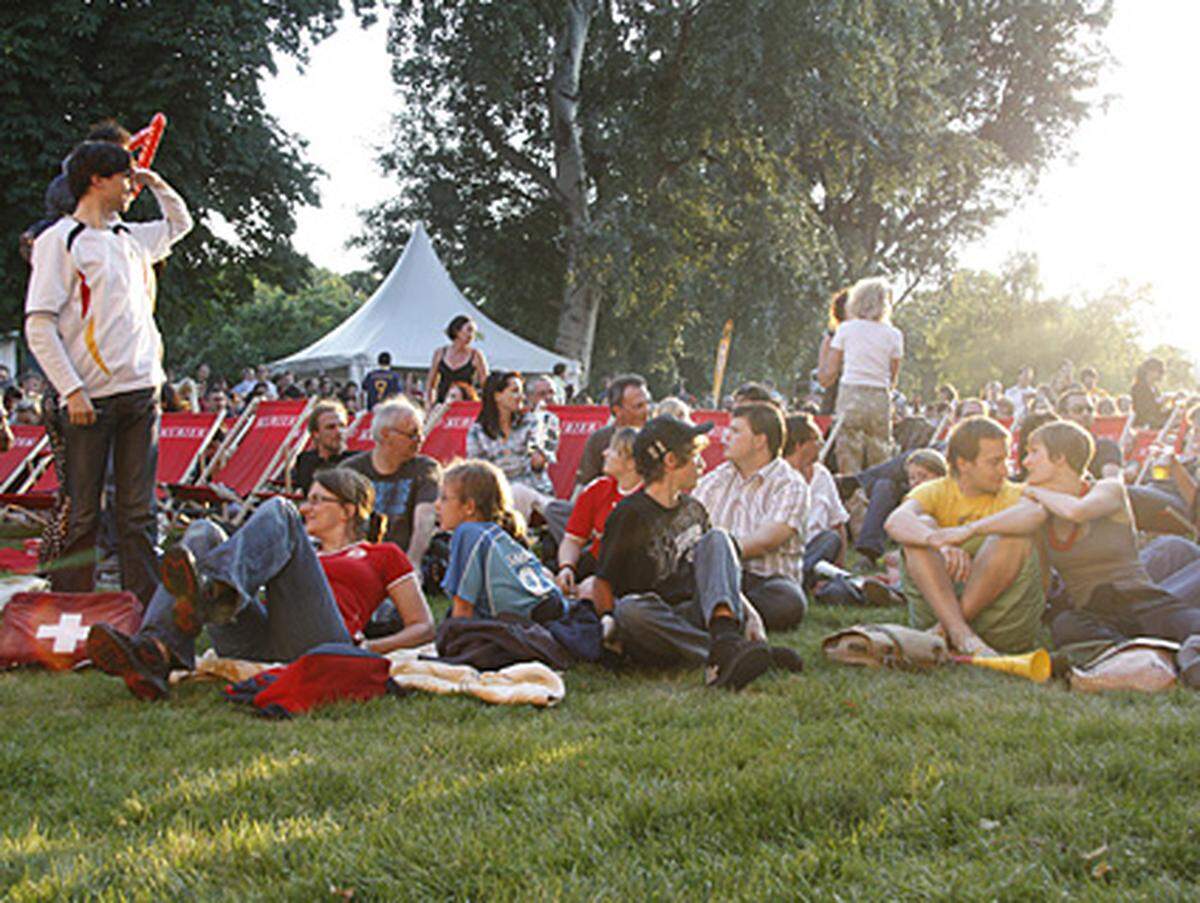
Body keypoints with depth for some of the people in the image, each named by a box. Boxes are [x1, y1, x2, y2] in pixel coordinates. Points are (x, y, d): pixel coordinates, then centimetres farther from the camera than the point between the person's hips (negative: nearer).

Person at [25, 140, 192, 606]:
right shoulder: (59, 240, -3)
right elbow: (39, 326, -9)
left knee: (138, 510, 6)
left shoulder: (132, 237, 15)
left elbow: (180, 223, 38)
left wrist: (156, 183, 21)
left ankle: (147, 607, 8)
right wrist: (71, 390, -16)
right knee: (82, 512, -1)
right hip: (92, 396, -6)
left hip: (141, 390, 6)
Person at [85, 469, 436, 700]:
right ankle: (156, 655, -36)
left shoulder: (383, 555, 27)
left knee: (278, 509, -14)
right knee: (203, 533, -10)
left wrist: (367, 648, 1)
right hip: (257, 646, 5)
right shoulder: (308, 554, 41)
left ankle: (216, 594, -47)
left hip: (317, 642, -5)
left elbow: (423, 627, 19)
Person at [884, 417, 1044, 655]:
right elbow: (895, 523, -19)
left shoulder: (1014, 497, 9)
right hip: (935, 606, 0)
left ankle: (943, 632, -26)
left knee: (1015, 538, -20)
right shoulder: (936, 492, 4)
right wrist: (942, 544, -39)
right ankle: (961, 635, -36)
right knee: (922, 527, -17)